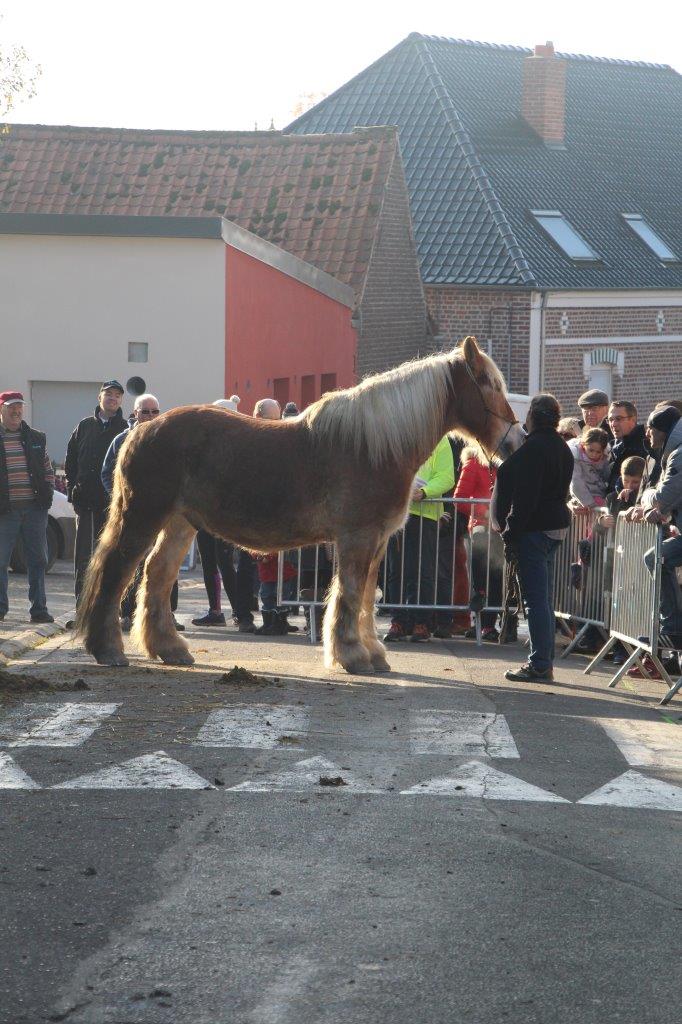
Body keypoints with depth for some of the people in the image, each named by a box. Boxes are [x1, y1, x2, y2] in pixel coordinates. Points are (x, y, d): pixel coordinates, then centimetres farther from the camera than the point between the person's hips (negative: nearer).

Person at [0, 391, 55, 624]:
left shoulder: (36, 439, 13)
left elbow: (48, 469, 19)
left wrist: (47, 494, 6)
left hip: (35, 508, 3)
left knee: (38, 561, 5)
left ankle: (39, 609, 10)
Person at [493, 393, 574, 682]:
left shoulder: (533, 448, -16)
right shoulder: (562, 448, 14)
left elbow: (525, 496, -20)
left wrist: (511, 533, -17)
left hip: (533, 528, -10)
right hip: (556, 526, 10)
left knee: (536, 598, -7)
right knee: (545, 598, 14)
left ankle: (540, 665, -7)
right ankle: (545, 662, 18)